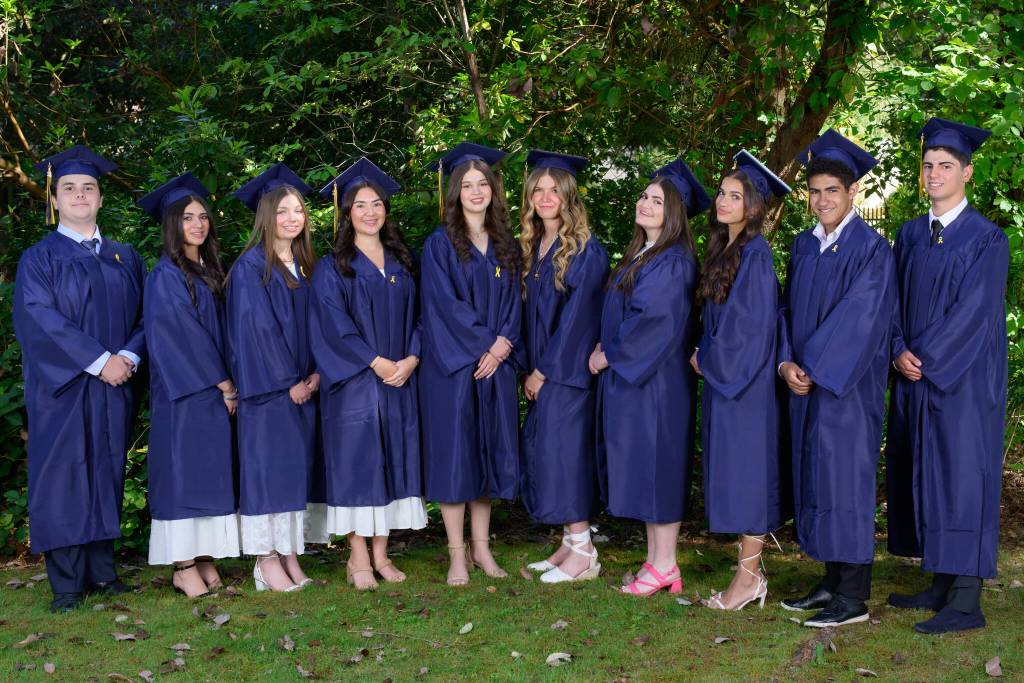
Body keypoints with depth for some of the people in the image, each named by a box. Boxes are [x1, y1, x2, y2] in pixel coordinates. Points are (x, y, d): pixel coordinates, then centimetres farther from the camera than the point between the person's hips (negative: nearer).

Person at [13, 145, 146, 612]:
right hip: (62, 389, -4)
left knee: (106, 477, 6)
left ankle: (103, 572, 13)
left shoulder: (125, 258, 14)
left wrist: (129, 356, -12)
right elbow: (38, 318, -11)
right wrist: (99, 361, -18)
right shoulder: (39, 258, 1)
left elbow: (144, 315, 8)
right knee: (63, 477, -3)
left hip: (113, 388, 4)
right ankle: (67, 585, 2)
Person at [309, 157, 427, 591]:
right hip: (353, 383, -4)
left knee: (392, 461, 5)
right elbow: (333, 324, -9)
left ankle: (381, 554, 13)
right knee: (357, 462, -3)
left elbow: (415, 316, 10)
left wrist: (410, 359, -7)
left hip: (399, 380, 4)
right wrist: (377, 363, -15)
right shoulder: (332, 267, 0)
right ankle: (358, 558, 3)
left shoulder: (402, 263, 13)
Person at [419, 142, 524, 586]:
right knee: (453, 453, -2)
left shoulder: (505, 245, 12)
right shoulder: (440, 244, -2)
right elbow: (444, 304, -10)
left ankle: (481, 547, 17)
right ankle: (457, 554, 5)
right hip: (451, 365, -4)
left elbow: (512, 302, 8)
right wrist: (483, 345, -14)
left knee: (489, 453, 7)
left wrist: (503, 345, -8)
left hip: (496, 365, 4)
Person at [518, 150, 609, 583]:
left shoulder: (586, 250, -10)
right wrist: (530, 369, 6)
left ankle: (584, 554, -2)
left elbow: (578, 315, -14)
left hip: (570, 367, -7)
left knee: (564, 448, -9)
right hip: (542, 370, 7)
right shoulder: (530, 247, 12)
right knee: (543, 450, 7)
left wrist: (546, 369, -13)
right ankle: (570, 544, 15)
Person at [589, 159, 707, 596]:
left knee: (658, 465, -3)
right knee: (644, 471, 11)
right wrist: (607, 349, 6)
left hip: (657, 380, -9)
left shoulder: (673, 262, -14)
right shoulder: (638, 257, 15)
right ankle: (655, 561, 18)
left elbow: (654, 322, -20)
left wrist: (609, 356, -11)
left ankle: (664, 566, 5)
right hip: (628, 377, 9)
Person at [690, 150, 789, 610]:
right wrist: (706, 356, 6)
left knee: (746, 469, -4)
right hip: (722, 376, 9)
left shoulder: (755, 254, -13)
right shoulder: (722, 250, 14)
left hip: (746, 379, -9)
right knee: (731, 472, 10)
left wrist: (706, 359, -8)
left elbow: (749, 323, -18)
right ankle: (749, 569, 16)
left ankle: (749, 576, 2)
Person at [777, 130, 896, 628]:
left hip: (849, 386, -7)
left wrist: (814, 371, -16)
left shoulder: (871, 249, -10)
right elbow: (789, 307, 9)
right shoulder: (803, 245, 11)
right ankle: (832, 582, 22)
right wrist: (786, 362, -6)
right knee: (815, 476, 11)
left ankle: (854, 598, 5)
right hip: (807, 383, 7)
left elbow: (858, 321, -16)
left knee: (845, 477, -4)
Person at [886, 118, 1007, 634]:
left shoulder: (987, 239, -7)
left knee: (962, 475, -5)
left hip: (963, 380, -6)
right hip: (915, 379, 6)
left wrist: (924, 359, -15)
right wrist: (899, 351, -8)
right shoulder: (909, 235, 11)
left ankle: (966, 602, 0)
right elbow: (893, 302, 8)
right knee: (922, 475, 9)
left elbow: (972, 312, -15)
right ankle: (941, 584, 19)